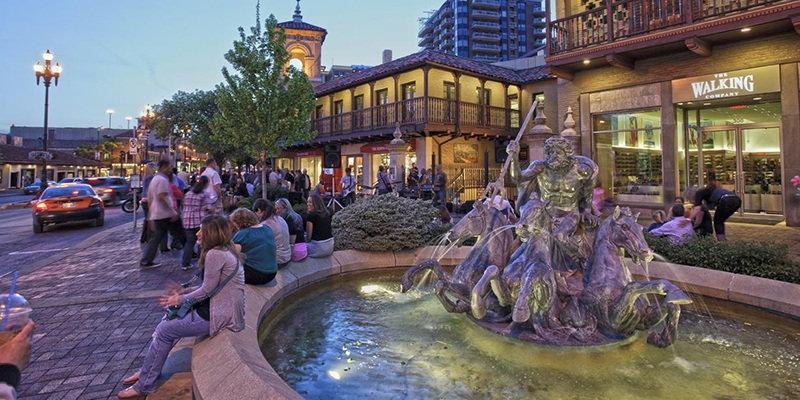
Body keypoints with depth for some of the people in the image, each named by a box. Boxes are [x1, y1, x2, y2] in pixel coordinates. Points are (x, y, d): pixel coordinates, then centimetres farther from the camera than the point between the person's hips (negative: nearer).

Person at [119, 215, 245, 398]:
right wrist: (186, 291, 11)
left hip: (219, 316, -10)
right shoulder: (225, 251, 9)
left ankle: (144, 385, 18)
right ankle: (147, 371, 29)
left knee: (165, 330, 0)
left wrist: (181, 299, -2)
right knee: (168, 319, 16)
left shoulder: (215, 254, -22)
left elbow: (207, 290, -17)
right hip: (220, 308, 10)